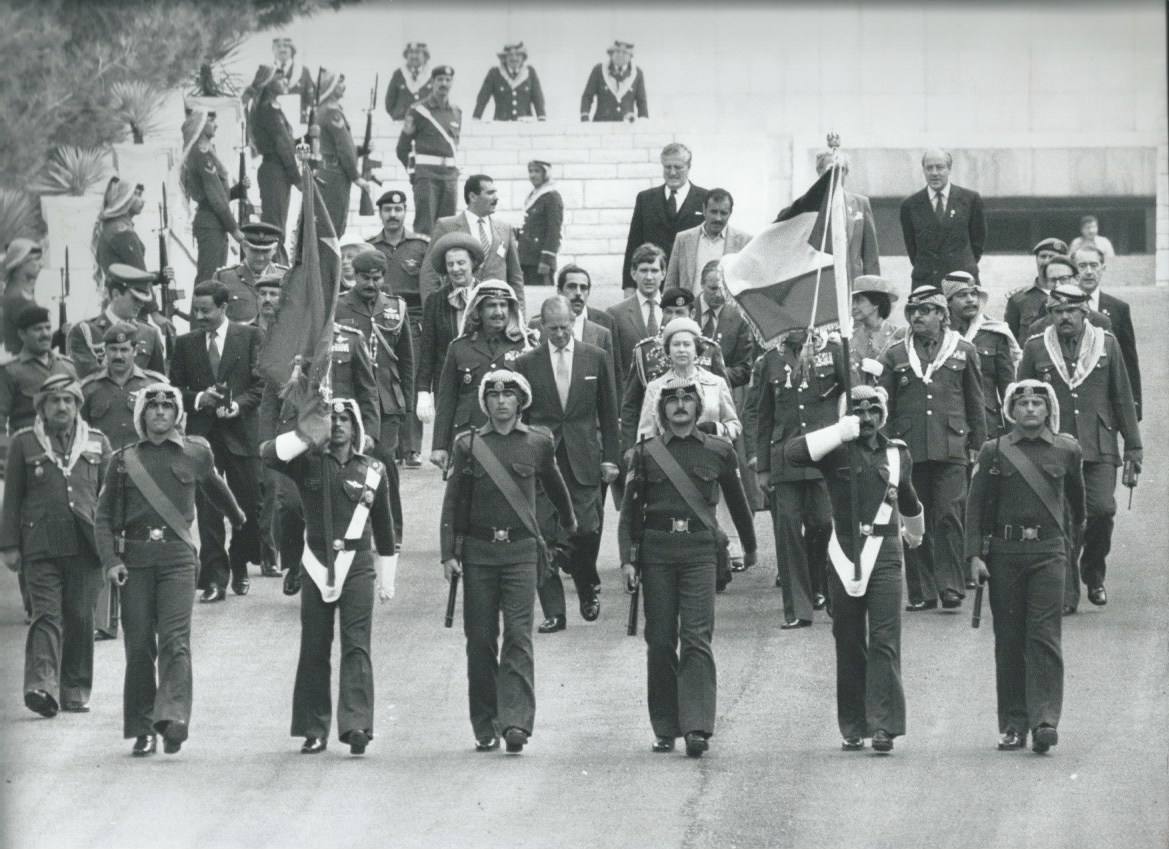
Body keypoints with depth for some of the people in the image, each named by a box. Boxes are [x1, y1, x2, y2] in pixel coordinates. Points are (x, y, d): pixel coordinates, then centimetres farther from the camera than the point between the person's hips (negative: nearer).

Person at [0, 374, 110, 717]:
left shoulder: (97, 443, 13)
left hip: (85, 546, 2)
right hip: (41, 545, -2)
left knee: (80, 617, 3)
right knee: (47, 615, -12)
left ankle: (76, 689, 12)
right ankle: (42, 684, -24)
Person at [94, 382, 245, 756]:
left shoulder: (196, 453, 9)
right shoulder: (123, 460, 9)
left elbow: (213, 487, 29)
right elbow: (104, 515, 10)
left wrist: (237, 516, 46)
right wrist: (111, 560, -4)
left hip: (177, 556, -1)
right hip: (134, 557, 1)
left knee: (175, 640, -16)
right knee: (138, 645, 1)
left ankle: (173, 718, -26)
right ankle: (142, 728, 7)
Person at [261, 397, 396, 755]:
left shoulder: (371, 470, 9)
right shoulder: (309, 463, 6)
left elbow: (384, 526, 16)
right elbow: (269, 454, -13)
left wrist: (387, 578, 17)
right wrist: (305, 436, -26)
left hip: (357, 566, 0)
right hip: (318, 565, 1)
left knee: (356, 645, -11)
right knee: (314, 649, 2)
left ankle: (356, 724, -19)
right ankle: (314, 731, 8)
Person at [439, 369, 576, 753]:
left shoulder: (537, 444, 5)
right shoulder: (468, 444, 5)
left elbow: (554, 486, 23)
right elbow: (452, 501, 7)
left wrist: (569, 523, 38)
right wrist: (448, 554, 0)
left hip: (520, 550, -1)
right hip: (477, 549, 1)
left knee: (518, 635, -12)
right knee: (480, 639, 2)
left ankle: (516, 721, -17)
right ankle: (485, 727, 10)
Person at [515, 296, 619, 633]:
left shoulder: (596, 359, 6)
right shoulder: (526, 364, 6)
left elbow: (609, 412, 10)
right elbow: (517, 416, 9)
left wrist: (610, 457, 5)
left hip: (584, 462, 0)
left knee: (586, 529, -5)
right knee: (544, 535, -6)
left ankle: (588, 587, 25)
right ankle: (553, 612, -1)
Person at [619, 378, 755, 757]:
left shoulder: (718, 451, 7)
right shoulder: (645, 454, 7)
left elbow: (736, 501, 19)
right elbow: (630, 511, 9)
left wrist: (750, 547, 29)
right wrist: (628, 559, 0)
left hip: (700, 550, -1)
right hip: (656, 550, 1)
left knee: (697, 637, -11)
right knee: (660, 640, 3)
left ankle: (697, 727, -15)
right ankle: (665, 728, 11)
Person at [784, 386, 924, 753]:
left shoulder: (897, 453, 12)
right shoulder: (838, 451, 1)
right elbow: (793, 453, -19)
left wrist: (914, 530, 46)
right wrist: (841, 432, -18)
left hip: (884, 554, 1)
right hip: (845, 553, -1)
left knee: (884, 640, -10)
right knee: (849, 645, 6)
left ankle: (883, 726, -13)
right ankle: (852, 729, 13)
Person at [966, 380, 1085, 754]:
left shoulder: (1066, 450, 5)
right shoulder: (995, 452, 4)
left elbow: (1075, 498, 22)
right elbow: (976, 505, 4)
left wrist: (1073, 533, 30)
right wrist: (975, 554, -4)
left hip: (1048, 551, -1)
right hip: (1005, 551, 1)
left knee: (1044, 636, -10)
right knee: (1009, 640, 4)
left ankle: (1045, 720, -14)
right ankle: (1013, 725, 9)